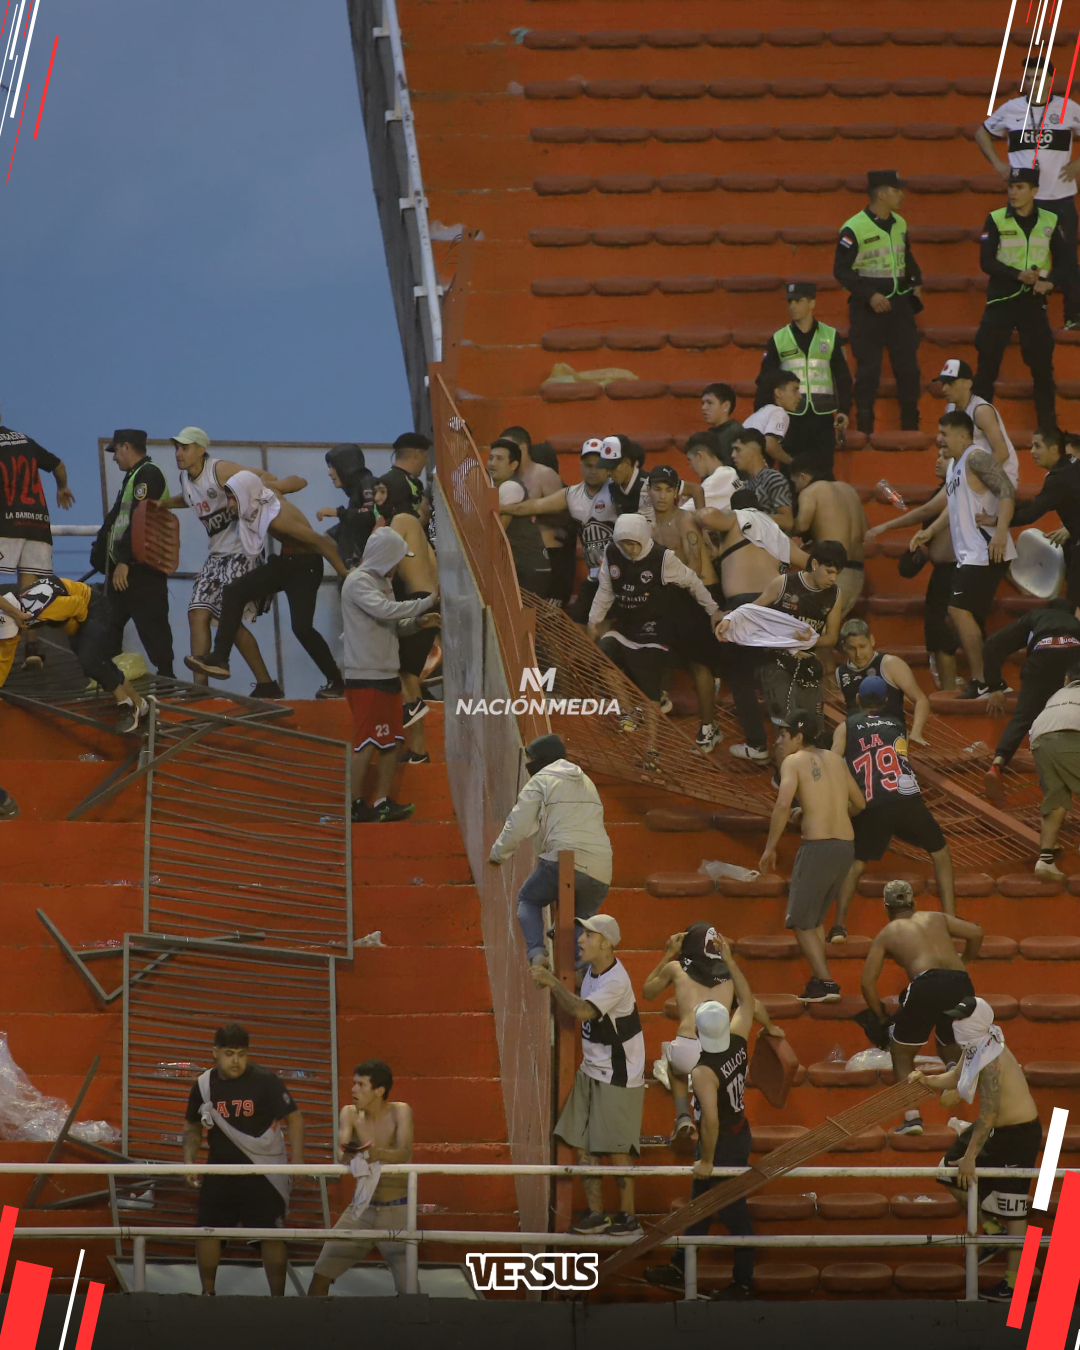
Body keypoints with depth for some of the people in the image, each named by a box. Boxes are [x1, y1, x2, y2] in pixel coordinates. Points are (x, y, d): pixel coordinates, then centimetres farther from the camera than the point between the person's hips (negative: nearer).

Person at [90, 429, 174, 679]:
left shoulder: (148, 474, -12)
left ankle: (165, 675, -10)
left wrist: (124, 561, -24)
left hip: (142, 567, -11)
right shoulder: (133, 476, 21)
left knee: (150, 625, -11)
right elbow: (116, 519, 26)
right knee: (111, 622, 13)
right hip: (125, 566, 11)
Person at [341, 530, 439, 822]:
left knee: (391, 741, 9)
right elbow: (385, 610, -26)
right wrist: (427, 602, -23)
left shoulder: (383, 582, 16)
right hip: (365, 677, -9)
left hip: (388, 675, 9)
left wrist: (417, 623, 0)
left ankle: (382, 802, 15)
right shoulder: (358, 582, -12)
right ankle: (355, 805, 0)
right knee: (367, 743, -7)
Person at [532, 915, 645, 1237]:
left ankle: (627, 1216, 11)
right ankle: (595, 1213, 18)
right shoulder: (593, 972, 6)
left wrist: (552, 981, -26)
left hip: (617, 1078, -9)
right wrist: (553, 988, 5)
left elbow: (582, 1011, -33)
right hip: (590, 1072, 9)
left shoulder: (616, 981, -23)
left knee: (617, 1150, -1)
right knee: (583, 1145, 9)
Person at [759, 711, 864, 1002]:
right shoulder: (835, 759, 16)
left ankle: (826, 983, -8)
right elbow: (859, 803, 23)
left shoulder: (794, 761, -3)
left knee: (800, 921, 3)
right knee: (816, 918, 22)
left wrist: (769, 848, -12)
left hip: (818, 846, -7)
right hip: (847, 845, 7)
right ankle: (818, 979, 20)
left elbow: (783, 804, -17)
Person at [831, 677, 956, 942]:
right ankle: (951, 919, 11)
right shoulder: (897, 724, 23)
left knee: (855, 863, 15)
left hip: (872, 807, -1)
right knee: (940, 852, 19)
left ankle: (839, 926, 1)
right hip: (908, 799, 1)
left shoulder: (845, 728, 16)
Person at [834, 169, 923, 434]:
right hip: (868, 308, -6)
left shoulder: (899, 224, 9)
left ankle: (910, 425, 17)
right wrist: (869, 295, -19)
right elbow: (841, 270, -12)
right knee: (868, 369, -2)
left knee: (908, 365, 7)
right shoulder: (854, 229, -13)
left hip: (899, 304, 6)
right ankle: (865, 428, 7)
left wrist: (916, 282, 8)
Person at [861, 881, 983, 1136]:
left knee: (901, 1053, 14)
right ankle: (954, 1066, -8)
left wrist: (881, 1017, 28)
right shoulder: (936, 918, 28)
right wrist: (964, 962, 34)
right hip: (961, 985, 3)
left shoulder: (887, 934, 21)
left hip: (926, 985, -3)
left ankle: (912, 1115, -4)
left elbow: (867, 981, 16)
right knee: (949, 1045, 29)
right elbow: (976, 933, 18)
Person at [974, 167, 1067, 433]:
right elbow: (986, 261, -10)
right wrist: (1019, 275, -22)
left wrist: (1050, 282, -14)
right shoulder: (996, 220, -3)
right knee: (988, 362, -1)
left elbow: (1065, 260, 5)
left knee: (1042, 363, 4)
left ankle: (1048, 424, 13)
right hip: (1001, 300, -1)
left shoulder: (1050, 221, 3)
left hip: (1033, 301, 1)